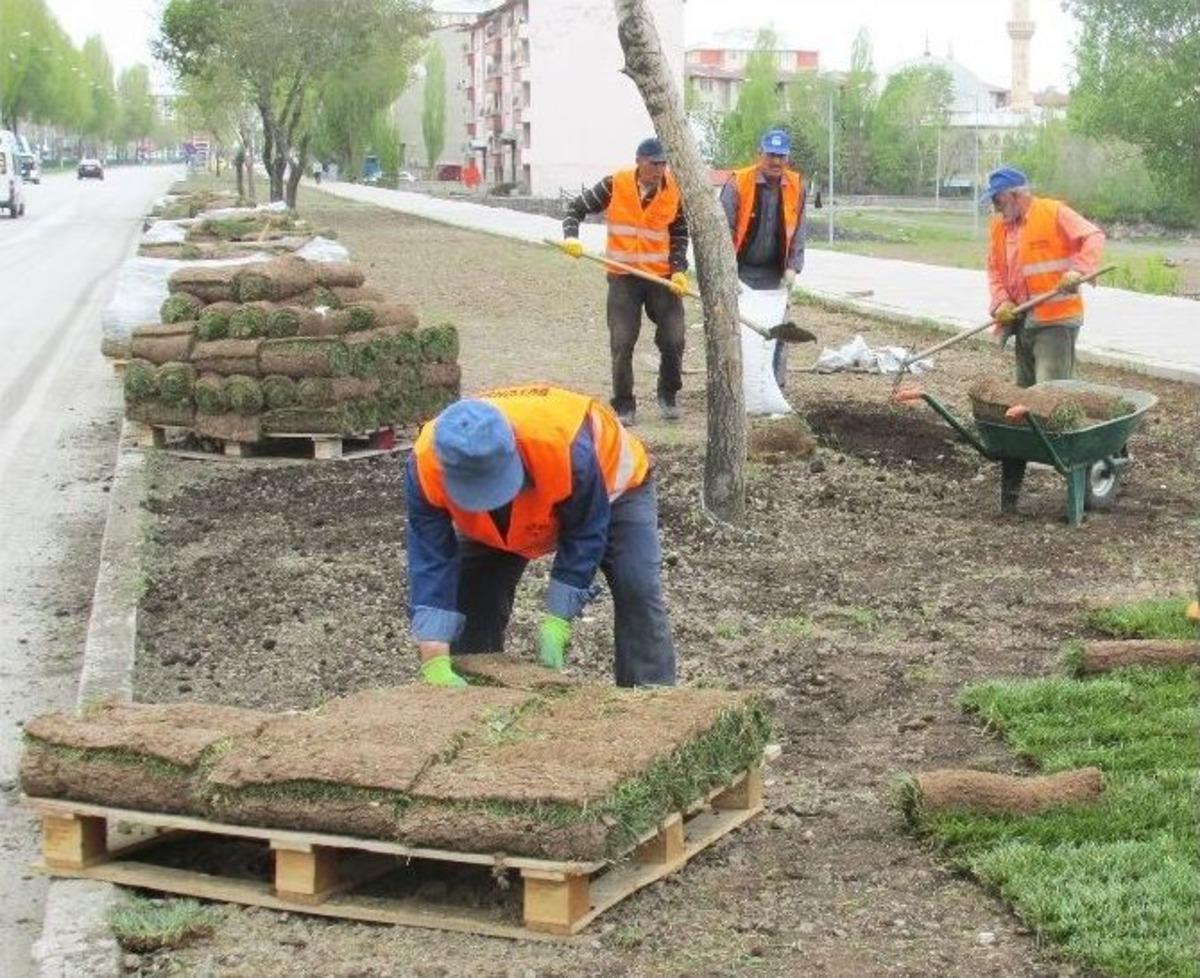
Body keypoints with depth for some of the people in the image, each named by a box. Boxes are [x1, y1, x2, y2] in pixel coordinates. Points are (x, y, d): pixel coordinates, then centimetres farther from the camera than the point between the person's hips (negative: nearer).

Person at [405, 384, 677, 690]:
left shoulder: (569, 446, -47)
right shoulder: (426, 465, -38)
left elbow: (585, 537, -32)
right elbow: (430, 562, -34)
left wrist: (556, 625, -34)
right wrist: (436, 663, -41)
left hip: (609, 483, -3)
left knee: (637, 590, -18)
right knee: (467, 593, -8)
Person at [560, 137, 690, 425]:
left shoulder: (674, 192, -4)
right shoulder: (615, 185, -8)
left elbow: (680, 235, 8)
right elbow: (577, 207, 2)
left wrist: (679, 271, -5)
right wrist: (571, 236, -15)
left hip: (662, 278, 1)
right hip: (623, 277, -1)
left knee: (673, 340, -1)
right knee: (622, 344, -2)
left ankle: (669, 395, 23)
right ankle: (624, 406, 9)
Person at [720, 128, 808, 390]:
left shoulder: (796, 185, 0)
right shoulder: (738, 183, -12)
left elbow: (798, 231, 4)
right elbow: (725, 228, -13)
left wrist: (792, 267, -5)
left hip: (775, 273, 4)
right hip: (741, 271, -4)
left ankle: (777, 387, 15)